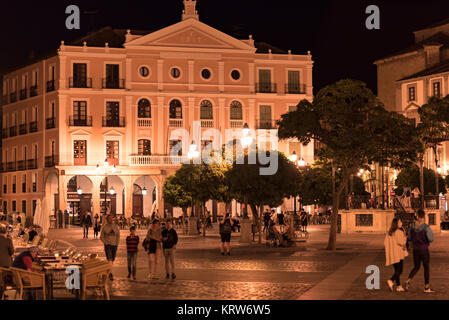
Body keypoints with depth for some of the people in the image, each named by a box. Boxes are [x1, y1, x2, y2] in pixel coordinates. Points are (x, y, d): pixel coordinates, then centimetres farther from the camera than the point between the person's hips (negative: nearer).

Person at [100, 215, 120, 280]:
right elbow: (101, 237, 3)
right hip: (108, 245, -4)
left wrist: (117, 244, 4)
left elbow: (118, 236, 12)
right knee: (109, 260, -13)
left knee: (112, 260, 11)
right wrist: (106, 243, -8)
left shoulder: (116, 226, 3)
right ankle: (110, 274, -15)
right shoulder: (104, 227, -4)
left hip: (114, 245, 4)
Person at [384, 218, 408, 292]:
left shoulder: (389, 232, 11)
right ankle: (391, 281, -27)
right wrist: (405, 237, 0)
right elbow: (402, 242, -18)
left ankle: (398, 286, 11)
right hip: (398, 253, -7)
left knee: (397, 270, 13)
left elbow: (385, 242, 12)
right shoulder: (399, 232, -12)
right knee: (399, 270, -6)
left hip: (391, 254, 7)